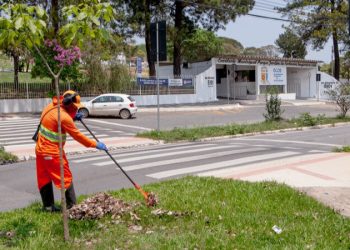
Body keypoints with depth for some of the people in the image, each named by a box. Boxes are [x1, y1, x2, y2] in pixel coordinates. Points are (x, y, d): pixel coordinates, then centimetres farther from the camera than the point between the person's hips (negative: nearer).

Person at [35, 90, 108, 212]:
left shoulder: (51, 107, 4)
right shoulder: (64, 117, -22)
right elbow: (78, 135, -18)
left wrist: (73, 117, 6)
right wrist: (95, 144, -10)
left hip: (40, 150, 9)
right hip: (53, 153, -9)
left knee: (44, 179, 13)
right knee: (66, 178, 3)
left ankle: (48, 205, 20)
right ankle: (72, 205, 8)